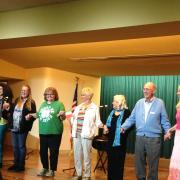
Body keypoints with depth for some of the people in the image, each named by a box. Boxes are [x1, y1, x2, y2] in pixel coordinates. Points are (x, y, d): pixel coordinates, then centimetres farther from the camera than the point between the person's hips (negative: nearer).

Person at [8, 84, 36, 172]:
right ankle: (16, 164, 24)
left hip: (22, 128, -6)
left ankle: (21, 165, 12)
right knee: (15, 146, 13)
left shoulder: (31, 102, -6)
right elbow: (12, 112, 15)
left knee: (21, 146, 2)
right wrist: (10, 123, 6)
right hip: (14, 127, 6)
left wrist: (29, 118, -29)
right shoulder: (17, 100, 12)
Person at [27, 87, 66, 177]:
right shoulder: (43, 104, 13)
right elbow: (39, 115, 21)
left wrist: (62, 115, -31)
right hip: (43, 132, 6)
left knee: (53, 152, 4)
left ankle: (52, 170, 18)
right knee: (42, 151, 13)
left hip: (54, 132, -6)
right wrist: (31, 115, 7)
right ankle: (45, 168, 30)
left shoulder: (59, 104, -6)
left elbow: (63, 118, -9)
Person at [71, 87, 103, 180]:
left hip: (86, 134, -5)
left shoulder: (94, 108, 0)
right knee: (77, 155, 10)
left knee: (86, 156, -1)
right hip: (76, 134, 6)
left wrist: (101, 125, -21)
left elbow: (97, 121, -4)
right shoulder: (78, 107, 17)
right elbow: (73, 119, 20)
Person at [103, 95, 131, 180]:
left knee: (118, 162, 3)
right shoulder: (112, 112, 13)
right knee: (110, 161, 13)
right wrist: (106, 127, 3)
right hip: (111, 140, 7)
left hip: (119, 141, -6)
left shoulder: (126, 112, -10)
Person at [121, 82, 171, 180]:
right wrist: (124, 126, -6)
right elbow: (132, 118, 6)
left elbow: (164, 120, 0)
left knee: (152, 163, 8)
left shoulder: (159, 103, -3)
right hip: (140, 137, 3)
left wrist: (167, 131, -13)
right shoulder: (139, 103, 6)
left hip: (154, 138, -3)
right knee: (139, 162, 13)